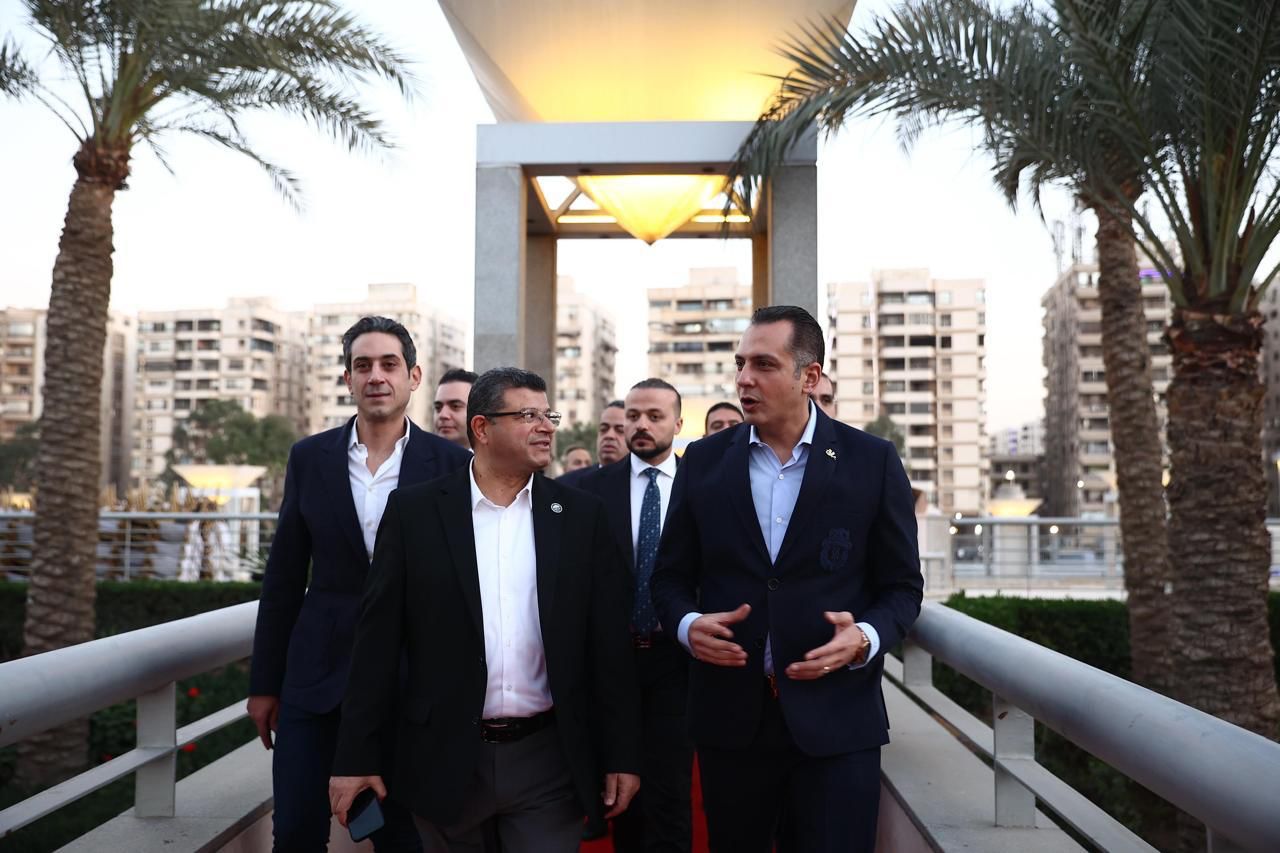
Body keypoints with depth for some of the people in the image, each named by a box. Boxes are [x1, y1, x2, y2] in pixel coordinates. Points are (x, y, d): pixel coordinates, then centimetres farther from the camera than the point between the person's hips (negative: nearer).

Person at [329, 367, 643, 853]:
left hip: (548, 759, 0)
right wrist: (357, 755, -2)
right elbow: (378, 638, -1)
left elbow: (608, 642, 1)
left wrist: (621, 755, 1)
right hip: (446, 759, 0)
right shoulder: (415, 511, -2)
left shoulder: (581, 515, 1)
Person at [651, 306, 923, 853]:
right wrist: (687, 624, -12)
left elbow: (902, 587, 2)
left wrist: (865, 638, -18)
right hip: (729, 714, 2)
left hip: (836, 721, -2)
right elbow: (671, 576, 8)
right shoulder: (703, 460, 3)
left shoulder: (872, 461, -2)